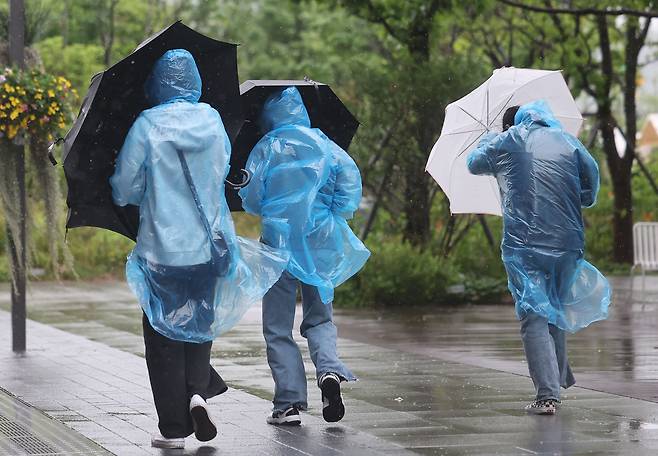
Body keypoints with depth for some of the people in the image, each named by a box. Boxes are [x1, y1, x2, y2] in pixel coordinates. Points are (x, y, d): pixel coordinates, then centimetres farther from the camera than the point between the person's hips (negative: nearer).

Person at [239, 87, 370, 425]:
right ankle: (329, 369, -13)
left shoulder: (265, 150, -2)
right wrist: (338, 215, 4)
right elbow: (350, 175, -6)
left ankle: (289, 402, -2)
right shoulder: (320, 143, 4)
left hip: (279, 241, -2)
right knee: (319, 317, 16)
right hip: (321, 242, 2)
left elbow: (250, 200, -2)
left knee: (278, 327, 6)